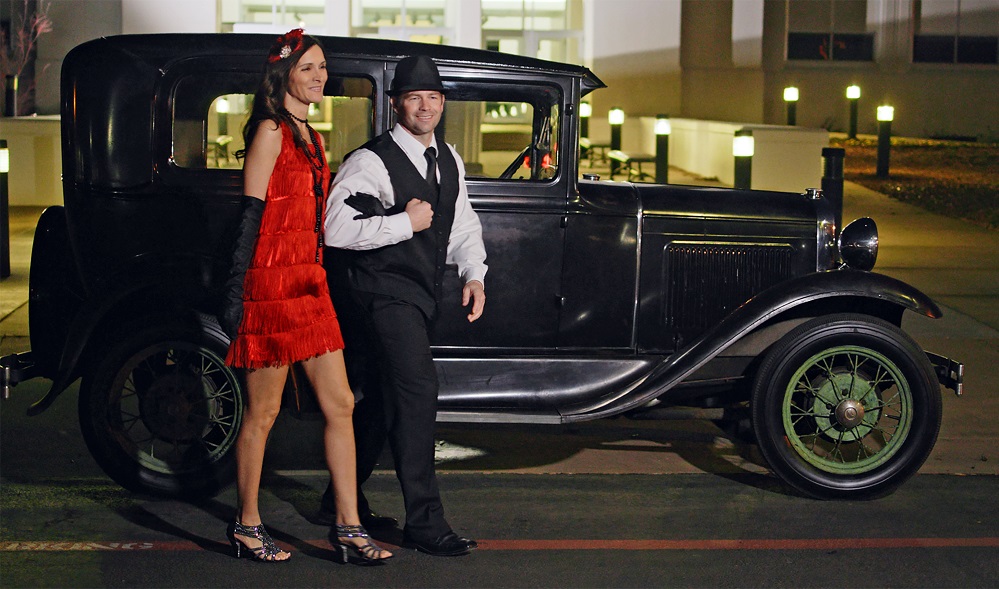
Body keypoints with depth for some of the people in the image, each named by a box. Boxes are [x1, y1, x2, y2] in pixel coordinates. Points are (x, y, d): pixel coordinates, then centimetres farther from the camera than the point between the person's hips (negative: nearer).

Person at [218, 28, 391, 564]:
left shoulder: (308, 134, 17)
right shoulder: (271, 131, -9)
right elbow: (251, 214, -14)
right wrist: (236, 292, -17)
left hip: (308, 280, 9)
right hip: (271, 280, -9)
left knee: (340, 403, 5)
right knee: (263, 411, 1)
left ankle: (348, 529, 10)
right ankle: (246, 526, 16)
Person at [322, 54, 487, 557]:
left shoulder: (448, 159, 11)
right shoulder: (371, 161, -14)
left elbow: (462, 223, 21)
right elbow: (336, 229, -23)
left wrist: (473, 274, 6)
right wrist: (404, 223, -22)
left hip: (423, 293, 8)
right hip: (387, 292, -8)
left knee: (386, 395, 17)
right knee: (416, 390, -16)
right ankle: (424, 521, -11)